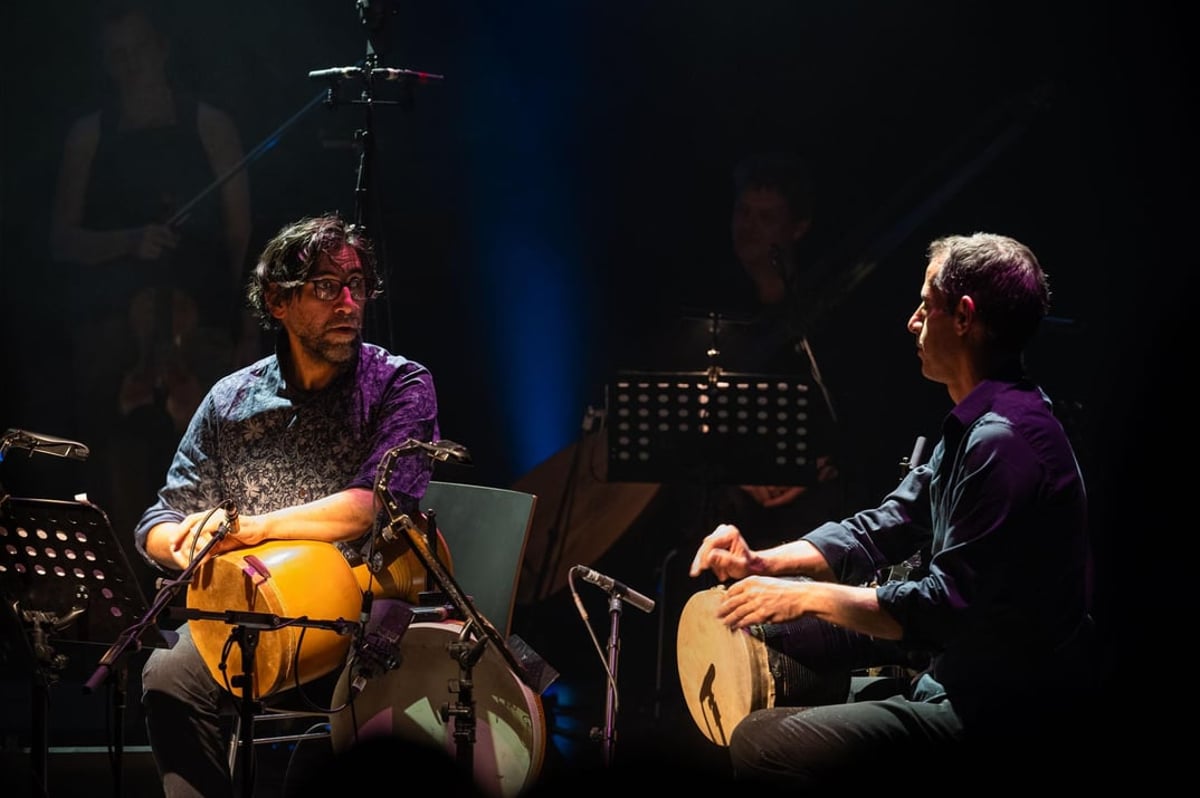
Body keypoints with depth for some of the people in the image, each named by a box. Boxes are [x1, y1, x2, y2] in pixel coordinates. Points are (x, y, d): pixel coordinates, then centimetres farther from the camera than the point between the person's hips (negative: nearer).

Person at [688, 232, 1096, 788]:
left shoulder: (1005, 440, -22)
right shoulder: (974, 425, 13)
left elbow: (950, 610, -25)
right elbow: (882, 530, 15)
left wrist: (807, 597, -18)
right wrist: (762, 563, 1)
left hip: (999, 719, -11)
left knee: (761, 743, -20)